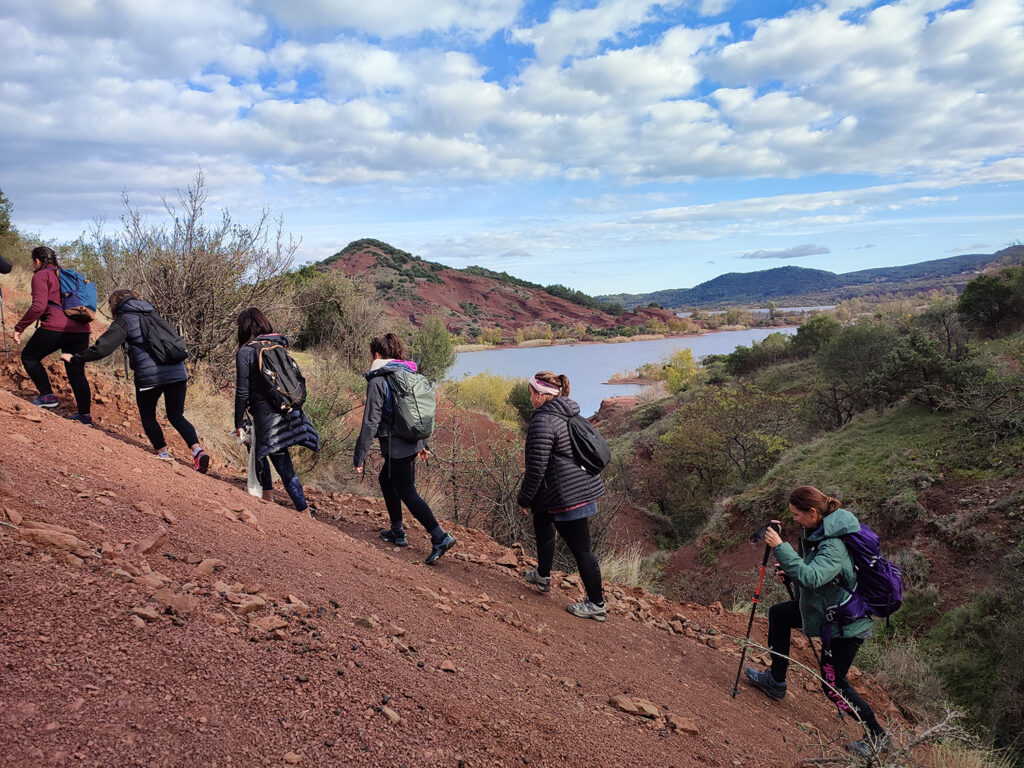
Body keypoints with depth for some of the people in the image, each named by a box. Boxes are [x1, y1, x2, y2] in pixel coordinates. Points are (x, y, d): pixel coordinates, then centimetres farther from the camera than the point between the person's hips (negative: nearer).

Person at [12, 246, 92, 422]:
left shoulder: (41, 276, 1)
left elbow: (39, 306, -12)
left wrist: (19, 327, -7)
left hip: (55, 328, -7)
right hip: (81, 330, 7)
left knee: (29, 357, 16)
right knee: (77, 373, 11)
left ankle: (48, 396, 7)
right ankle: (85, 414, 10)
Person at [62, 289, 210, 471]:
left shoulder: (125, 319, 5)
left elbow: (103, 348, -3)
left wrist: (75, 359, 10)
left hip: (150, 374, -5)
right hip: (177, 371, 6)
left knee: (148, 415, 17)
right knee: (176, 416, 13)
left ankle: (163, 453, 12)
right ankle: (198, 450, -6)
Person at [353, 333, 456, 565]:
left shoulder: (378, 381, -14)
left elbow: (370, 422, -17)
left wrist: (359, 456, -11)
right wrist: (423, 444, 24)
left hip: (396, 446, -8)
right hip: (412, 442, 8)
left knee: (407, 493, -1)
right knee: (386, 479, 25)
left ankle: (440, 537, -5)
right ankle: (397, 531, 32)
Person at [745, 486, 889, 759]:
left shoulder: (834, 544, -31)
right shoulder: (817, 532, -1)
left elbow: (812, 577, -42)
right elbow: (814, 570, 13)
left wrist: (780, 547, -39)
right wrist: (790, 572, -4)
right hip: (826, 607, 10)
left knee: (833, 684, 1)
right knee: (778, 613, 17)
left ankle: (877, 736, 19)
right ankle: (776, 680, 29)